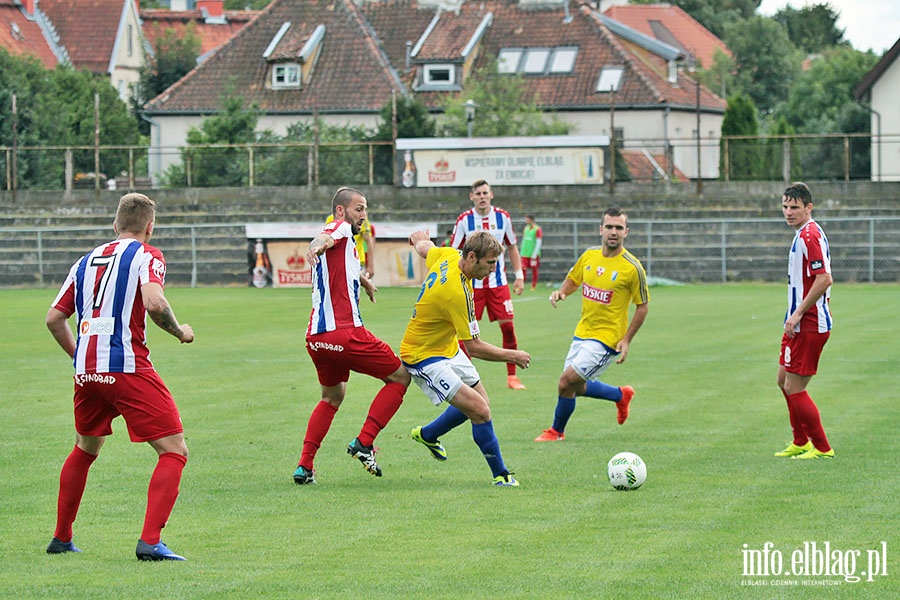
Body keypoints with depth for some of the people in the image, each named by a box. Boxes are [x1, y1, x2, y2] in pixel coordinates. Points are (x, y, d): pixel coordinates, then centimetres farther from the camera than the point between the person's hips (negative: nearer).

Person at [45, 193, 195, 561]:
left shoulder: (86, 261, 18)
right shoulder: (146, 255, 1)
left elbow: (54, 318, 17)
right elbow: (153, 302, -18)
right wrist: (180, 331, -1)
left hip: (86, 373, 7)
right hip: (128, 368, -7)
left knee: (85, 449, 28)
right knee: (174, 450, -2)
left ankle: (61, 538, 32)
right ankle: (149, 542, -16)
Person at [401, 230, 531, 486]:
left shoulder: (447, 256, -9)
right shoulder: (456, 292, -34)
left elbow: (422, 246, 16)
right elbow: (474, 348, -27)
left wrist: (420, 238, 41)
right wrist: (512, 356, -16)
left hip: (447, 347, 10)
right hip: (423, 356, -10)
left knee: (478, 404, 16)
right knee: (479, 410, -17)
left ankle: (427, 435, 38)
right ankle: (500, 474, -5)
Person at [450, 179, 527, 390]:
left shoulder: (502, 217, 1)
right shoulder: (464, 221, -4)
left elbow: (512, 247, 12)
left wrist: (519, 275, 6)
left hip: (498, 282, 1)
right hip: (472, 284, -1)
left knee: (507, 325, -4)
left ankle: (512, 376, 5)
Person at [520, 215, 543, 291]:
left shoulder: (537, 229, -10)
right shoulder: (526, 228, 10)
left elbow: (538, 243, -12)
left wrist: (534, 255, -16)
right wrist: (522, 252, 15)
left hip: (533, 255, -5)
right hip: (525, 254, 5)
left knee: (534, 270, 4)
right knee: (523, 268, -8)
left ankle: (534, 286, 15)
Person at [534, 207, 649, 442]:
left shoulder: (632, 268, -16)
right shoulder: (589, 256, 0)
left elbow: (642, 306, -8)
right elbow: (572, 280, 16)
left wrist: (626, 340, -13)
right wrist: (560, 292, -8)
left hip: (606, 339, -7)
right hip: (582, 333, 7)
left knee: (566, 383, -12)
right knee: (577, 388, 18)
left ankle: (557, 431, 11)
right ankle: (621, 395, 43)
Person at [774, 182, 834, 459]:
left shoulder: (809, 235, -18)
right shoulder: (806, 233, 15)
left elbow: (824, 279, -26)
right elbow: (823, 280, 22)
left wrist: (798, 314, -23)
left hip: (808, 325, -11)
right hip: (800, 324, 11)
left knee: (795, 388, -7)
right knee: (784, 380, 19)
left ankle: (822, 448, 1)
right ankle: (800, 442, 28)